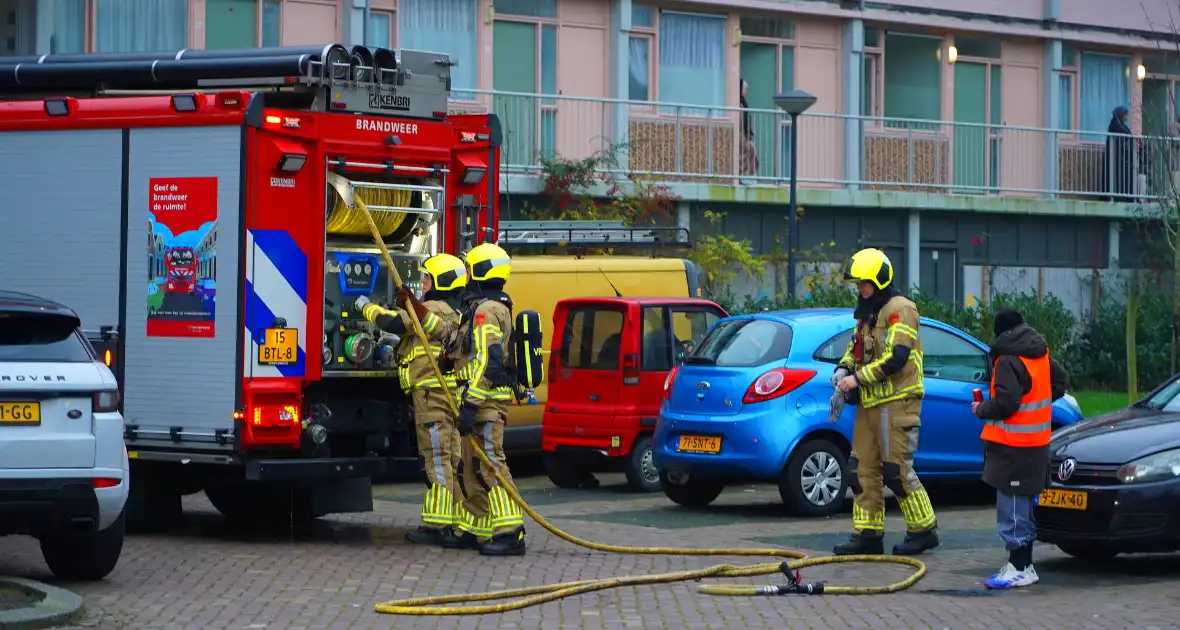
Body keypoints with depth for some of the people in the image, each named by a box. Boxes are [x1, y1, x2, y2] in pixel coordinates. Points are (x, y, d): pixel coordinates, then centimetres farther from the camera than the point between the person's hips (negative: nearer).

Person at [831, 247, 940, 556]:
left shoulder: (899, 310, -12)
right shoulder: (867, 313, 18)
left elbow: (896, 357, -21)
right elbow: (855, 348, 25)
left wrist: (858, 378, -18)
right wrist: (843, 369, 3)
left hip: (896, 403, -9)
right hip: (870, 404, 9)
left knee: (897, 470, -8)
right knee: (863, 469, 6)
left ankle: (924, 531, 2)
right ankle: (868, 534, 10)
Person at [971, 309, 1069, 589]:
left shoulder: (1008, 360, -17)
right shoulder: (1040, 354, 9)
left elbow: (1005, 402, -23)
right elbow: (1061, 381, 20)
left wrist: (981, 409, -6)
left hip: (1013, 444, -9)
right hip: (1036, 441, 9)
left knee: (1012, 506, -6)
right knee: (1024, 505, 16)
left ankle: (1019, 568, -6)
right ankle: (1024, 566, 23)